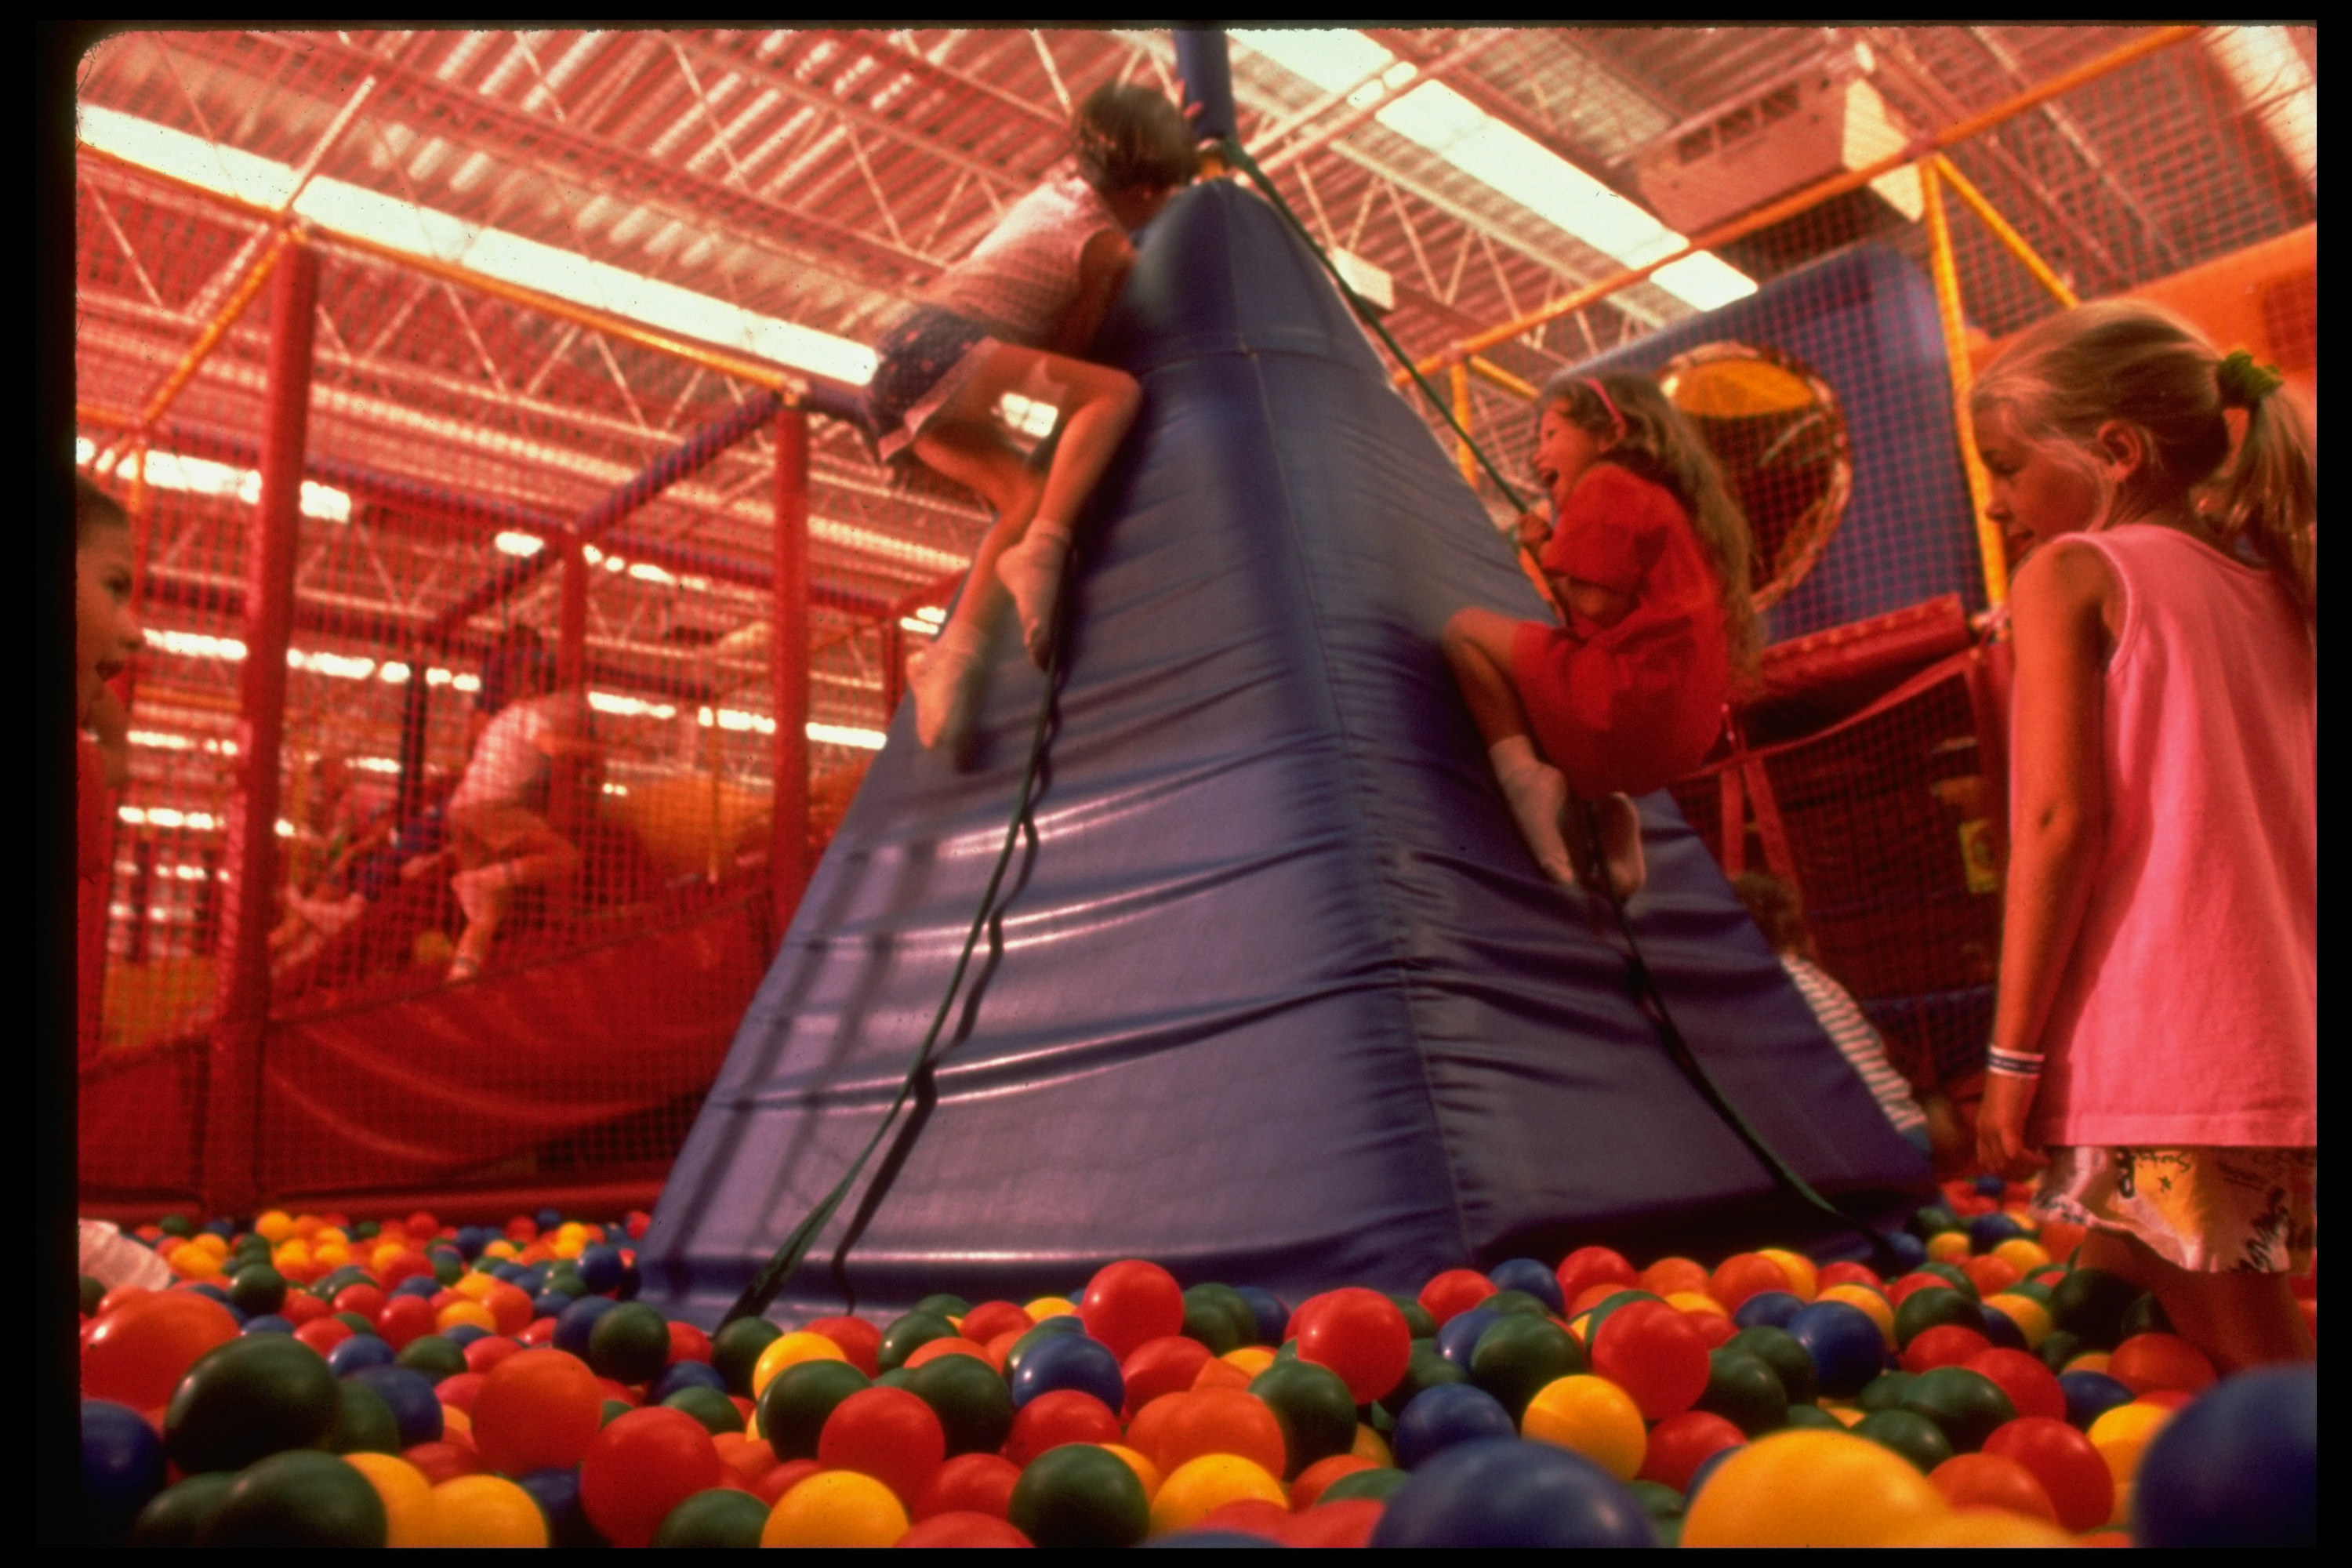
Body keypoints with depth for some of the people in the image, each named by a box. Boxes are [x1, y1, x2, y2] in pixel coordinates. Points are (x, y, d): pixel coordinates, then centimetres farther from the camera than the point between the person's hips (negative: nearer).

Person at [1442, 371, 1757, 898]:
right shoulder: (1669, 498, 24)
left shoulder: (1606, 485, -3)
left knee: (1467, 628, 0)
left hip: (1627, 705, -9)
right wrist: (1555, 549, 16)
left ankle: (1527, 774, -12)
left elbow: (1594, 604, -14)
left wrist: (1546, 550, 4)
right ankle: (1605, 807, 11)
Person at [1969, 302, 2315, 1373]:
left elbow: (2061, 818, -13)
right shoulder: (2276, 587, 17)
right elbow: (2290, 827, 17)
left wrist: (2013, 1052, -11)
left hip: (2152, 1055, -7)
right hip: (2287, 1053, 8)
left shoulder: (2068, 573, -3)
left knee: (2247, 1361, -1)